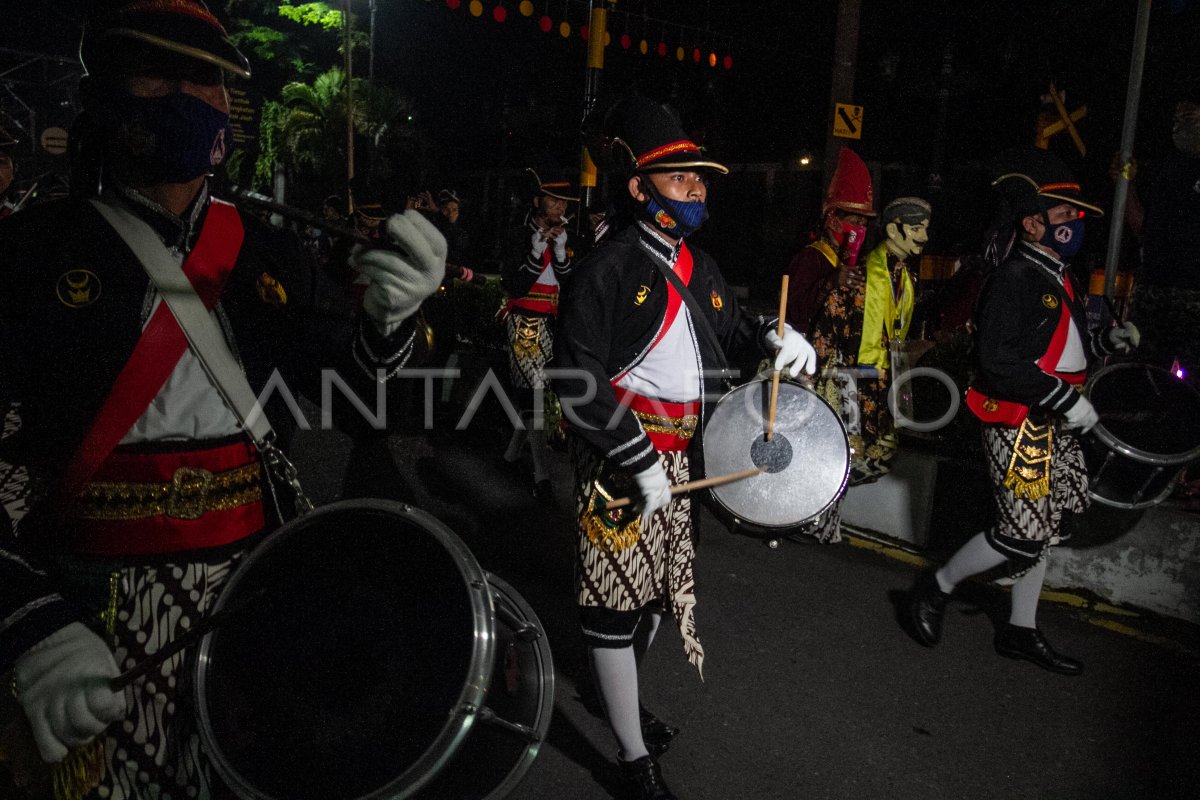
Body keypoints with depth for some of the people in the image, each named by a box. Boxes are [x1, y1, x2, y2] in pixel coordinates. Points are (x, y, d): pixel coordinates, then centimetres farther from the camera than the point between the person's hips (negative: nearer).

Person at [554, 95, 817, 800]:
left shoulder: (697, 266, 10)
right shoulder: (608, 267, -15)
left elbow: (732, 327, 21)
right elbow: (579, 378, -20)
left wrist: (775, 337, -3)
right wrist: (638, 459, -24)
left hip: (679, 453, 8)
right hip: (619, 457, -8)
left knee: (660, 581, 21)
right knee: (618, 598, 1)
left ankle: (623, 692, 45)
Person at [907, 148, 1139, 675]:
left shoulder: (1058, 277, 14)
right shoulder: (1015, 279, -16)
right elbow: (998, 362, -25)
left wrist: (1109, 341, 7)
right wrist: (1067, 399, -23)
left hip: (1054, 425, 10)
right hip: (1019, 426, -10)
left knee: (1045, 529, 14)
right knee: (1024, 537, -7)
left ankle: (1021, 631, 28)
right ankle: (937, 588, 14)